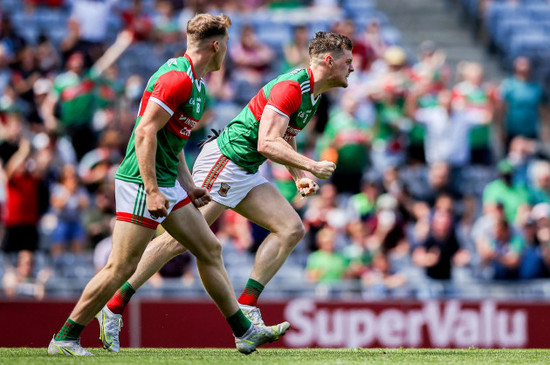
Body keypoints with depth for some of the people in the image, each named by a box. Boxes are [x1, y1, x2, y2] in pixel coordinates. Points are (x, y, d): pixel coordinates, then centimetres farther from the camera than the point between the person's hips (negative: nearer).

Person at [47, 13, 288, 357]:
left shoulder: (194, 80, 15)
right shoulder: (177, 78, -18)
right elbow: (146, 132, -23)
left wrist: (189, 185, 22)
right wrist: (151, 190, -25)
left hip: (166, 184, 11)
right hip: (142, 184, -11)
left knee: (210, 250, 12)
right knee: (121, 267, -10)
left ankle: (245, 332, 18)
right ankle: (65, 339, -3)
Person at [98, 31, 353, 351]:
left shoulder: (311, 93, 13)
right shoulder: (291, 87, -19)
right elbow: (266, 144, -26)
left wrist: (300, 177, 11)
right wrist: (312, 166, -23)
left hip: (246, 174, 10)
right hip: (224, 163, -10)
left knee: (292, 229, -1)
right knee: (180, 240, -11)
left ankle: (247, 306, -2)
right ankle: (114, 305, -7)